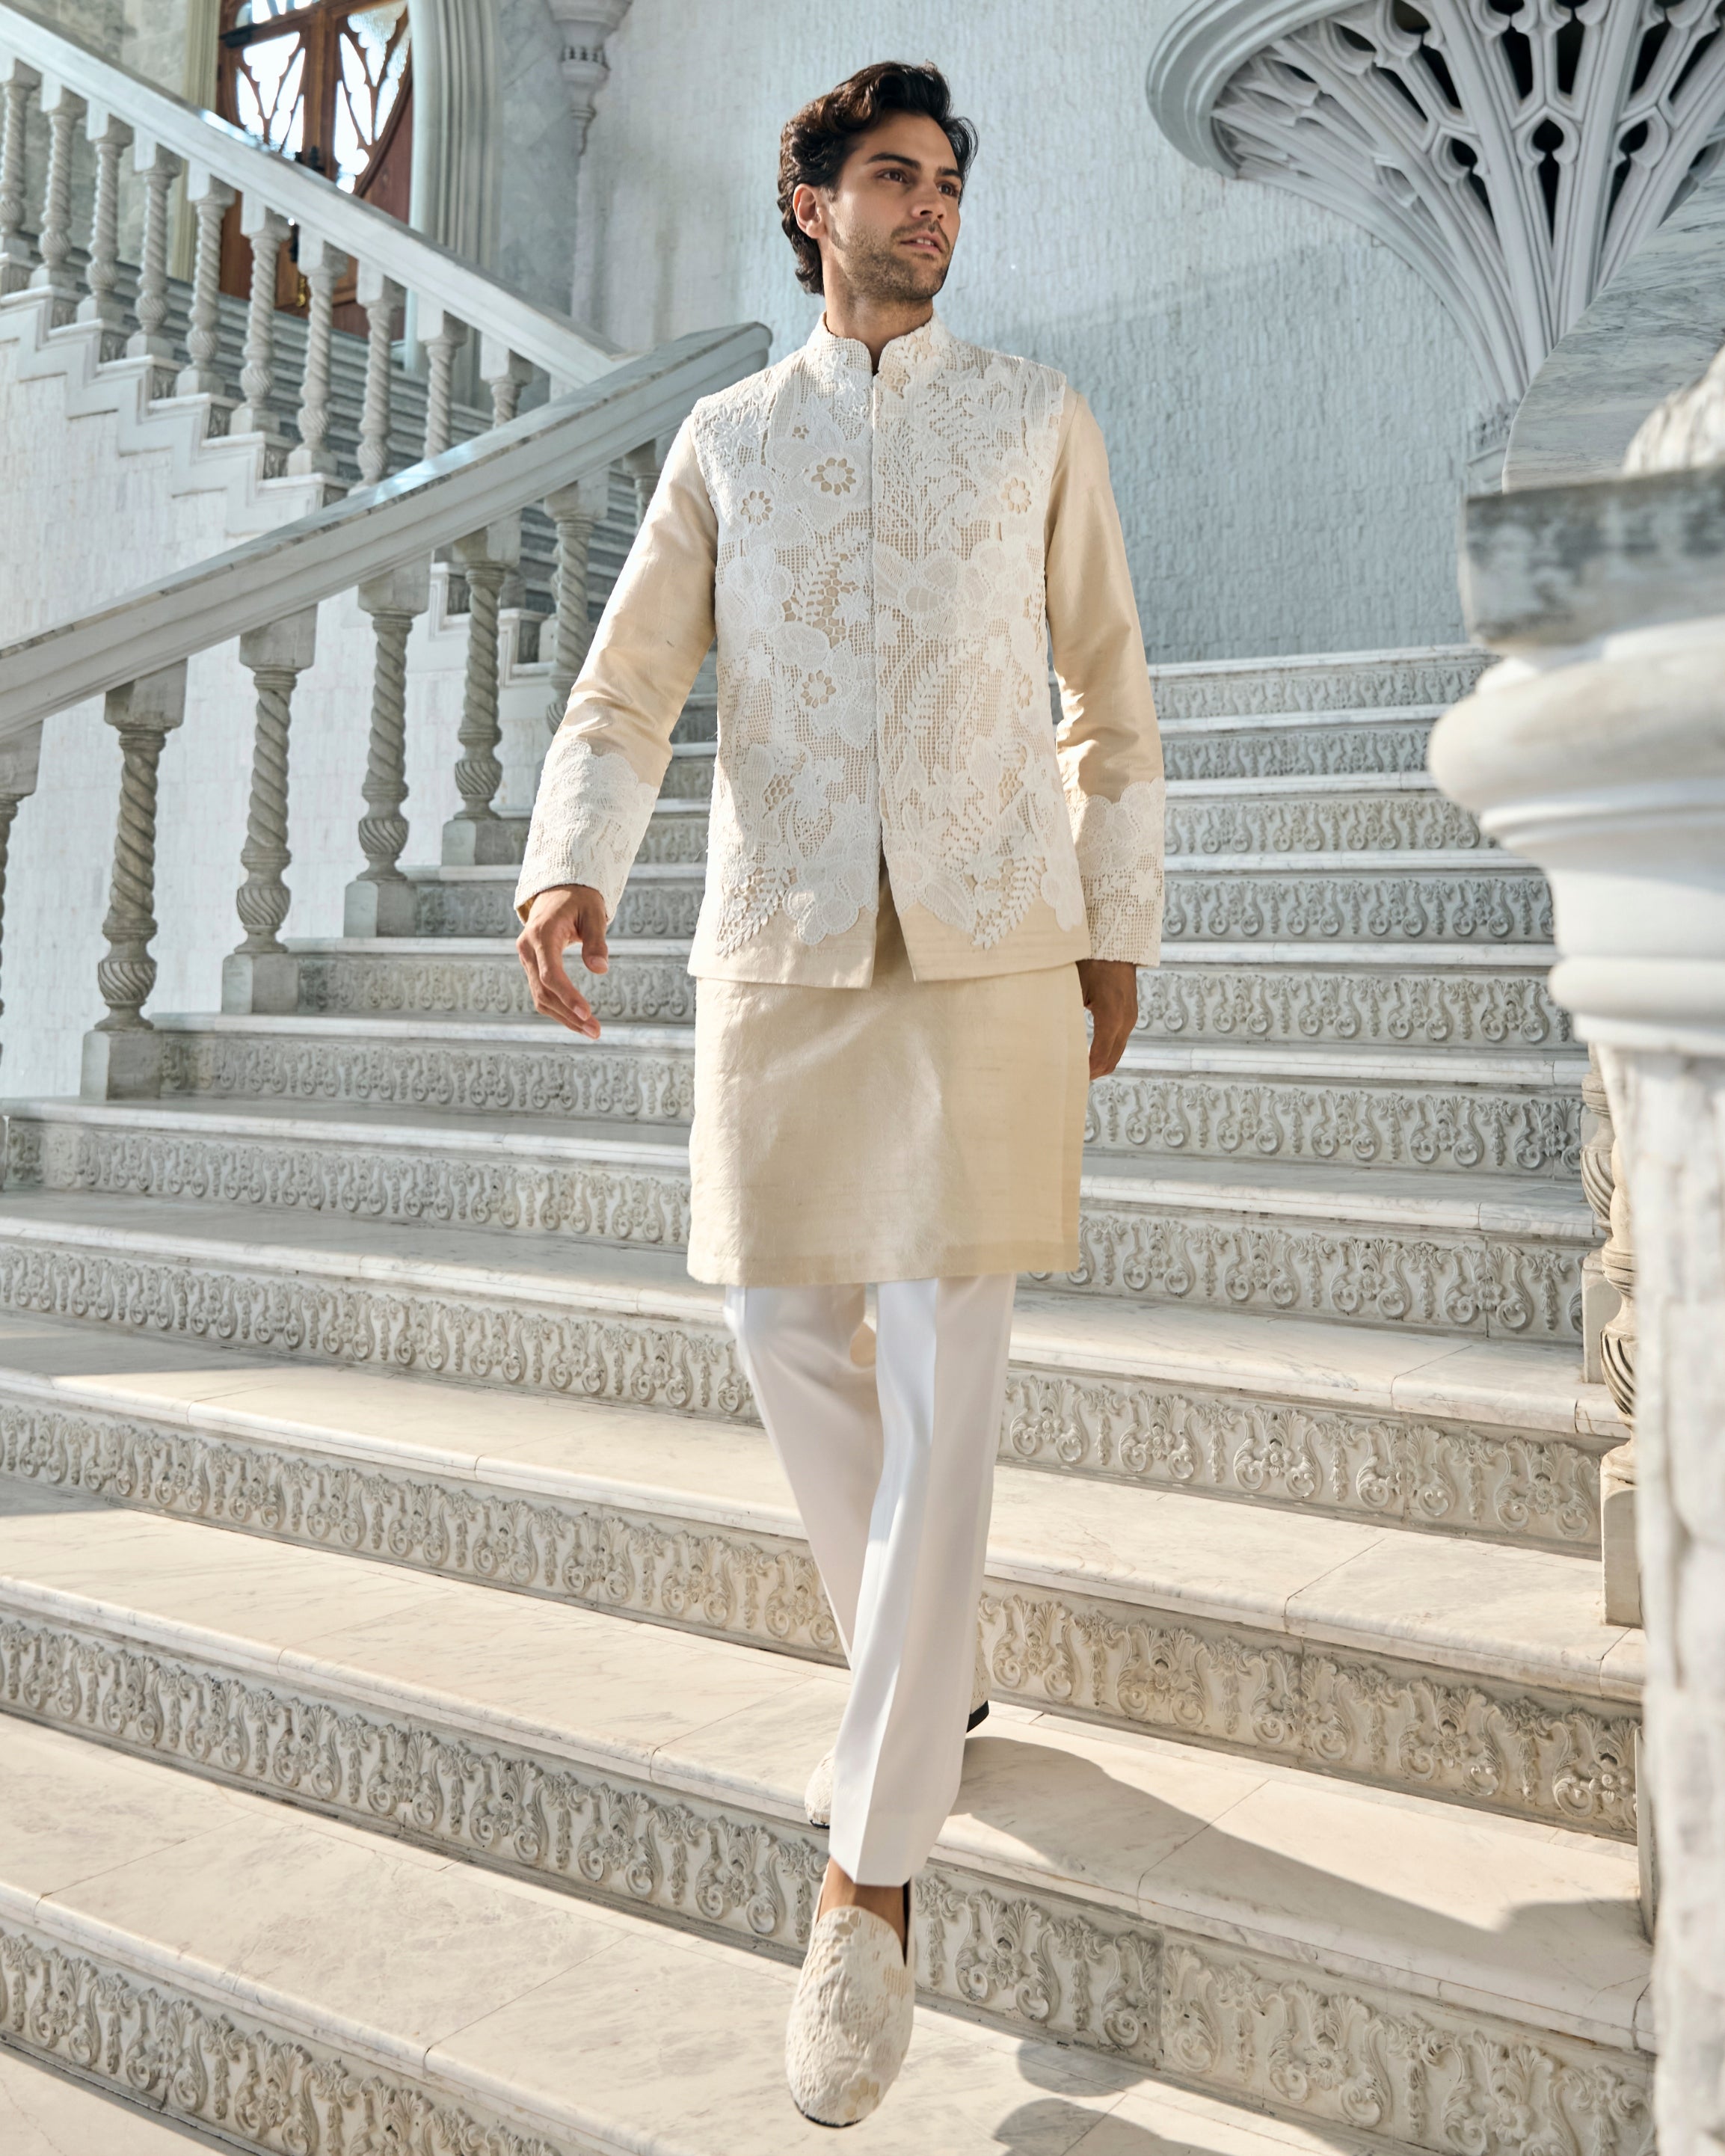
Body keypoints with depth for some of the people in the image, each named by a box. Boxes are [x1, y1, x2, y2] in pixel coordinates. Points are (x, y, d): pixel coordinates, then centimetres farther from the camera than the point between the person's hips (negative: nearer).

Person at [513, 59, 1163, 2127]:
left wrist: (1120, 930, 9)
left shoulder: (1040, 421, 13)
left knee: (944, 1368, -8)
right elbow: (627, 689, 6)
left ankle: (871, 1870, -2)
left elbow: (1108, 695, 14)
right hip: (783, 942, 2)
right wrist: (569, 867, -13)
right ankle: (920, 1663, 32)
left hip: (992, 944, -2)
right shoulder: (726, 442, 15)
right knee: (784, 1323, 5)